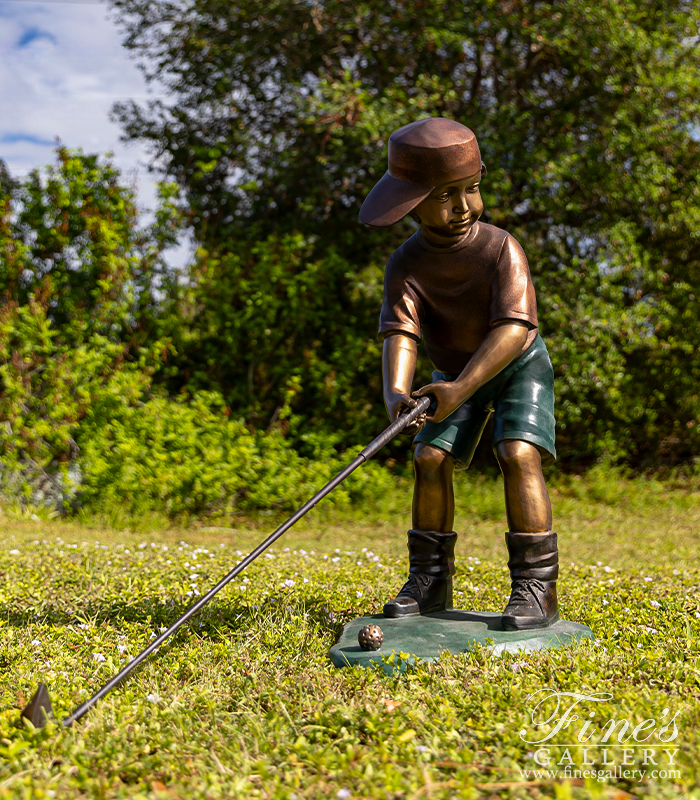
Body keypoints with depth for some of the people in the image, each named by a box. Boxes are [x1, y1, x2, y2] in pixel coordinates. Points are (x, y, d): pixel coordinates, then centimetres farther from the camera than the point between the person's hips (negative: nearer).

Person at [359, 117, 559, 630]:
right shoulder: (407, 265, -16)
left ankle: (537, 587, -16)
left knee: (518, 454, -22)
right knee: (431, 457, -10)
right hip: (454, 372, 3)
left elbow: (512, 328, -32)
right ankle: (431, 580, 5)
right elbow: (400, 332, -29)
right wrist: (396, 390, -50)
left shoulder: (501, 247, -23)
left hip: (517, 364, -3)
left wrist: (461, 387, -44)